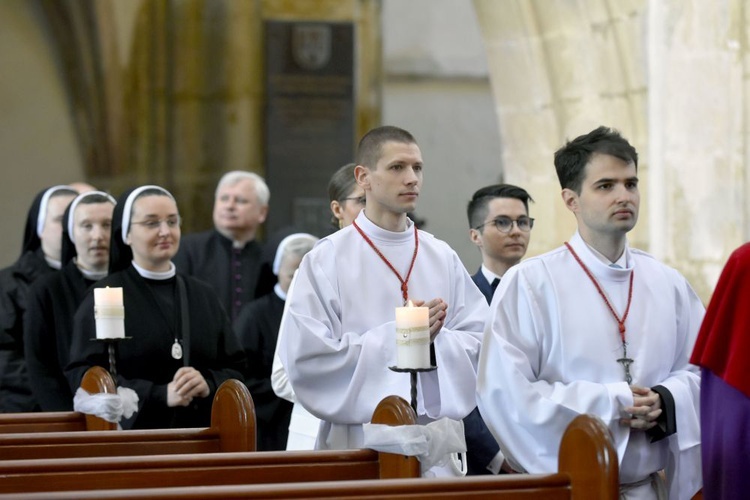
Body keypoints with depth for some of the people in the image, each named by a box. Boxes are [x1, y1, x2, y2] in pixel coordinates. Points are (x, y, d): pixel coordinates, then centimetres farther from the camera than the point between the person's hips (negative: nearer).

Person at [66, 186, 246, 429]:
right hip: (130, 438, -3)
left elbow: (235, 368, 11)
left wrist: (209, 385, -10)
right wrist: (160, 395, -18)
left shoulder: (202, 296, 12)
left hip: (201, 434, 3)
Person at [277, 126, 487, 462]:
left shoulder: (443, 258, 9)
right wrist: (395, 336, -15)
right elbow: (305, 358, -12)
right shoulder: (326, 260, -4)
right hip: (359, 444, -3)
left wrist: (435, 339, -14)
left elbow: (478, 343, 5)